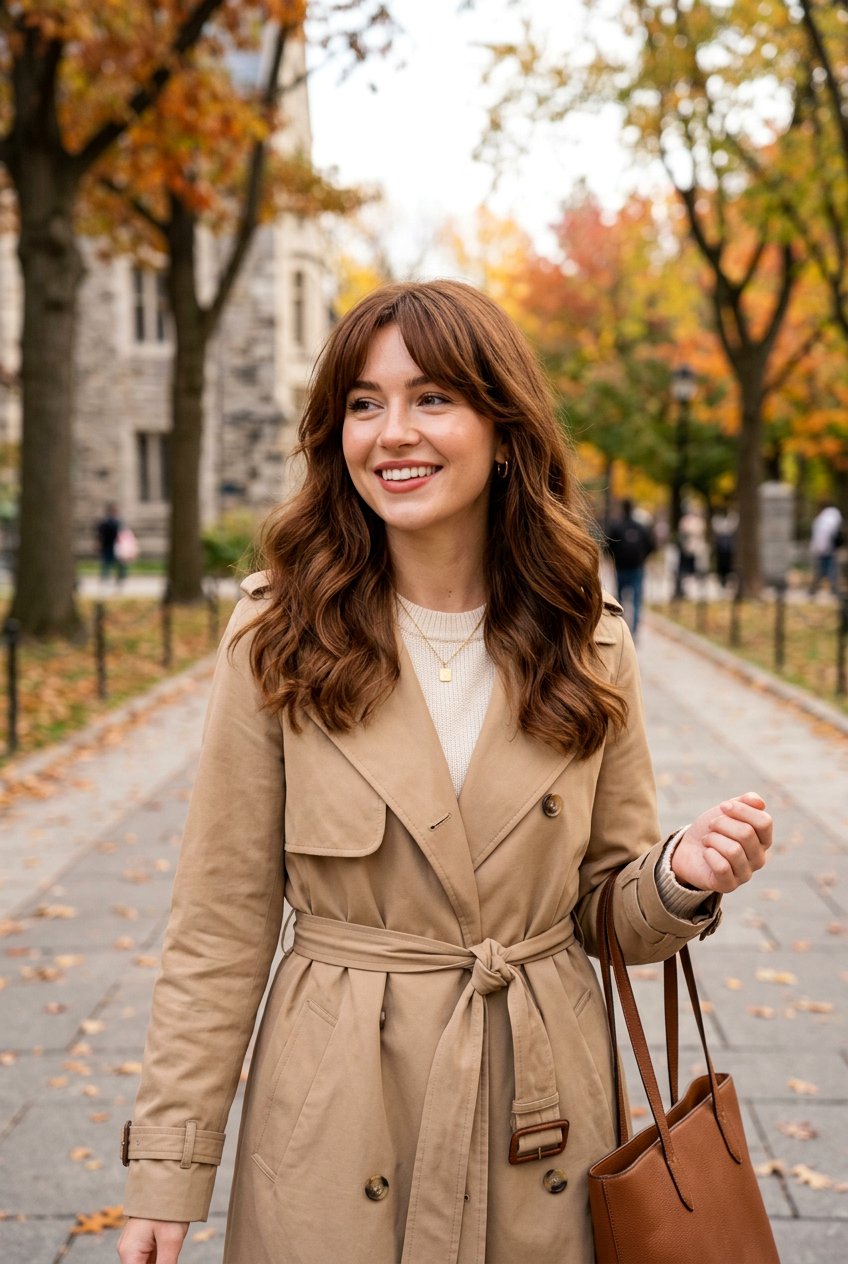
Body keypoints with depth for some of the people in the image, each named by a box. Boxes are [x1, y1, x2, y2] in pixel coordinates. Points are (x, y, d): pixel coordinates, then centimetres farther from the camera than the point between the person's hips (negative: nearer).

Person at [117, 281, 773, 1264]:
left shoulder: (587, 646, -2)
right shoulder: (277, 639, -9)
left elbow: (606, 911, 5)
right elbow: (220, 922, -6)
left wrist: (680, 879, -17)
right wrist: (168, 1170, -7)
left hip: (540, 1119, 2)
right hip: (333, 1117, -2)